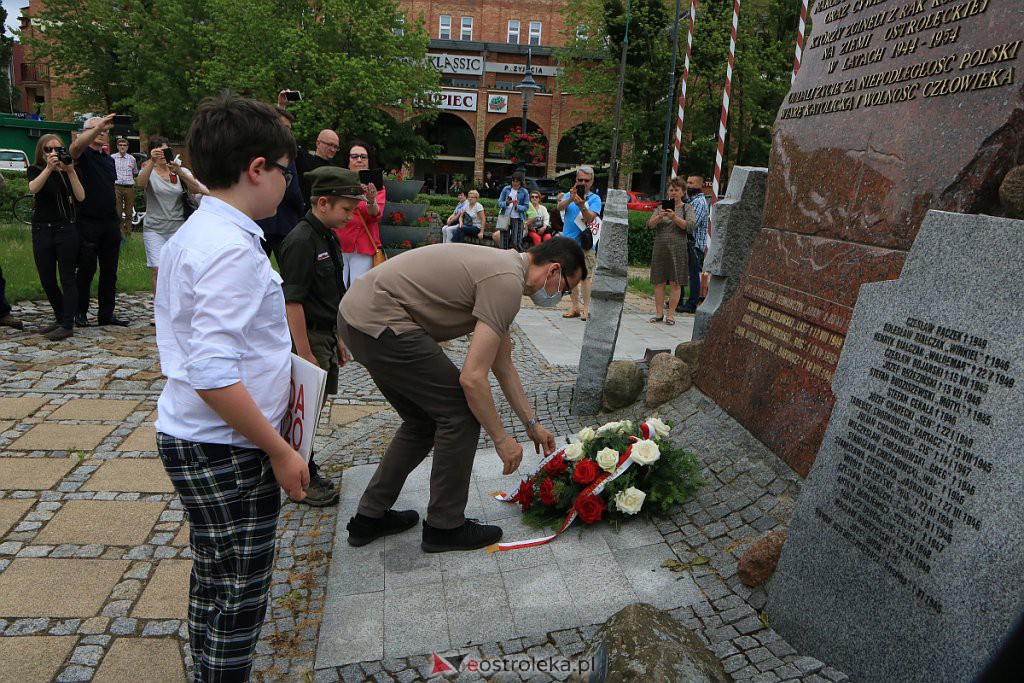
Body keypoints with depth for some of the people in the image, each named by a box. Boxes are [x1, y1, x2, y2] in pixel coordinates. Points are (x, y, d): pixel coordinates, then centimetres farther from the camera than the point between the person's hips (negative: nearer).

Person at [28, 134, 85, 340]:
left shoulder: (68, 171, 5)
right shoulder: (35, 170, 7)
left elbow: (80, 197, -10)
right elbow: (33, 188, -15)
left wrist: (71, 171, -16)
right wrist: (49, 168, -26)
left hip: (66, 229, -2)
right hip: (42, 230, 2)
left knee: (67, 279, -5)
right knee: (47, 280, 8)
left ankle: (67, 325, -5)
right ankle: (60, 319, 23)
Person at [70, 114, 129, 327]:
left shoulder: (109, 160, 19)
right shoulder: (83, 155, -1)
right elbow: (76, 145, -26)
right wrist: (98, 126, -37)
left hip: (110, 222, 6)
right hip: (87, 222, -6)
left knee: (109, 271, 8)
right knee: (86, 270, 0)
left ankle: (106, 314, 15)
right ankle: (81, 313, 11)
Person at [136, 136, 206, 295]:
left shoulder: (182, 171, 6)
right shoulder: (149, 171, 3)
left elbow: (196, 190, -12)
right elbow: (141, 183, -21)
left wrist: (180, 173, -28)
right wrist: (152, 162, -36)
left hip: (178, 228, 1)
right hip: (154, 229, -1)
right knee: (158, 271, -11)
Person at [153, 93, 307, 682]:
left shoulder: (193, 235, 8)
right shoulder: (232, 250, -23)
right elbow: (213, 375, -29)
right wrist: (280, 451, -20)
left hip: (192, 439, 10)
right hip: (227, 453, -10)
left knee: (213, 581, 24)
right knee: (239, 600, 7)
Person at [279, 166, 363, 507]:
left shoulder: (329, 238, 10)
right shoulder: (301, 241, -20)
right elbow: (292, 301, -23)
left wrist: (337, 339, 20)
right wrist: (306, 354, -23)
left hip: (325, 334, 9)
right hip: (307, 337, -9)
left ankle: (307, 472, 32)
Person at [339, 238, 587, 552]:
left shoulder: (503, 267, 17)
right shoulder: (508, 283, -15)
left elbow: (502, 365, 25)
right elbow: (472, 378, -19)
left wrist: (532, 424, 29)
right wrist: (501, 439, -5)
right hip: (380, 323, -11)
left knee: (423, 420, 20)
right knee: (460, 413, -1)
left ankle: (369, 517, 31)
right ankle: (444, 526, 14)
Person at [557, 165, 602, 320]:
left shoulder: (594, 198, 2)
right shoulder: (569, 195, 11)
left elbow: (591, 218, -13)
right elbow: (560, 207, -10)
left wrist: (582, 206, -30)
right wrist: (571, 199, -29)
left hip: (586, 243, -4)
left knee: (586, 276, -8)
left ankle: (586, 309, -6)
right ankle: (575, 307, 16)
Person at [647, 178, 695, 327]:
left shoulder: (687, 208, 7)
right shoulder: (661, 207, 14)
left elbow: (689, 226, -9)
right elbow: (650, 225, 2)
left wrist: (674, 218, -23)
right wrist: (659, 217, -17)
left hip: (677, 249, -2)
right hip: (660, 248, 2)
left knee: (675, 283, -2)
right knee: (659, 282, 2)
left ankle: (670, 314, 3)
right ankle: (659, 313, 9)